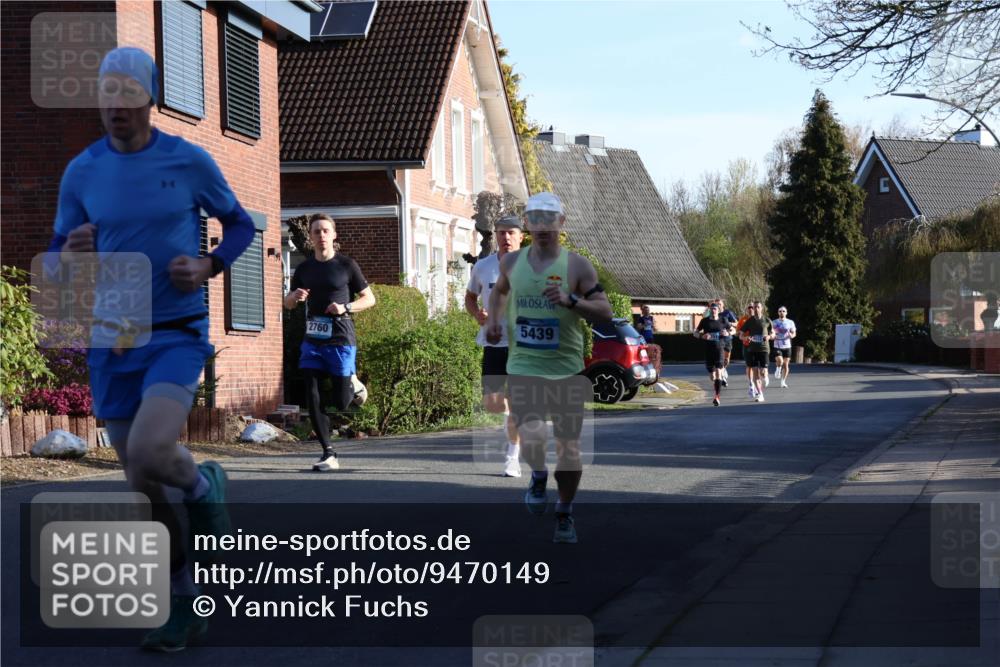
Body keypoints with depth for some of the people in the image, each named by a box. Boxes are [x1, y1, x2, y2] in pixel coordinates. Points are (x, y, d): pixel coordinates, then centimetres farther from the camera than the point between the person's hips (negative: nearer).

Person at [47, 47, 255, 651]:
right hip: (112, 343, 3)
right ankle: (185, 606, 24)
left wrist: (208, 267, -10)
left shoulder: (189, 161, -5)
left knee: (149, 453, -27)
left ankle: (205, 485, 8)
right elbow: (58, 260, 9)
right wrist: (70, 255, -16)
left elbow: (240, 224, 9)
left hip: (178, 335, -3)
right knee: (143, 487, 8)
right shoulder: (82, 173, 1)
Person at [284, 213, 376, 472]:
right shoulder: (304, 269, 9)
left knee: (341, 404, -2)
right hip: (312, 341, 4)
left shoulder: (346, 265, -1)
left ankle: (353, 384, 32)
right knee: (313, 399, -4)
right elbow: (288, 303, 19)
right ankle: (328, 454, 4)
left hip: (340, 339, -4)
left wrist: (346, 307, -14)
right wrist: (295, 296, -5)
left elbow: (369, 298, 4)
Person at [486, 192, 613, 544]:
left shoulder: (577, 266, -4)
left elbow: (605, 312, -7)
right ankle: (538, 475, 20)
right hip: (522, 366, 1)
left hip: (567, 369, -1)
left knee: (568, 444, 5)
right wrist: (494, 319, 9)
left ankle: (565, 514, 25)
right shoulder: (512, 262, 5)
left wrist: (571, 301, -22)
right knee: (530, 438, -16)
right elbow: (499, 290, 27)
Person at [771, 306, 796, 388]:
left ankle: (783, 382, 13)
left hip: (787, 346, 1)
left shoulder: (790, 322, 5)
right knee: (780, 361, -23)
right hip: (777, 346, -1)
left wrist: (791, 335, -17)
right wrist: (773, 336, -14)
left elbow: (794, 333, 6)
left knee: (786, 364, 2)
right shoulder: (774, 322, 4)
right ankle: (778, 369, 10)